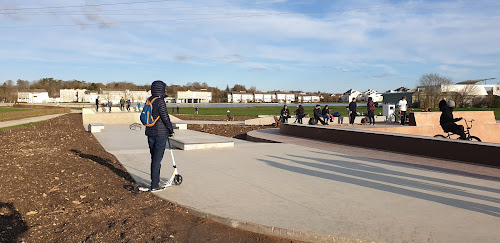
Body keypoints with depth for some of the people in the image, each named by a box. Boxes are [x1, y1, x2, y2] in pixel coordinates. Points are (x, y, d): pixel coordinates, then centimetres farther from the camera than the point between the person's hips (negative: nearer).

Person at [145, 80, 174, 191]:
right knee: (157, 160, -1)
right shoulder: (160, 102, -18)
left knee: (154, 158, 19)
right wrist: (171, 130, -2)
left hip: (150, 133, 8)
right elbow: (165, 118, -17)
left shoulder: (149, 100, 7)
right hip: (160, 134, -8)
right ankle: (154, 186, 6)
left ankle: (155, 180, 31)